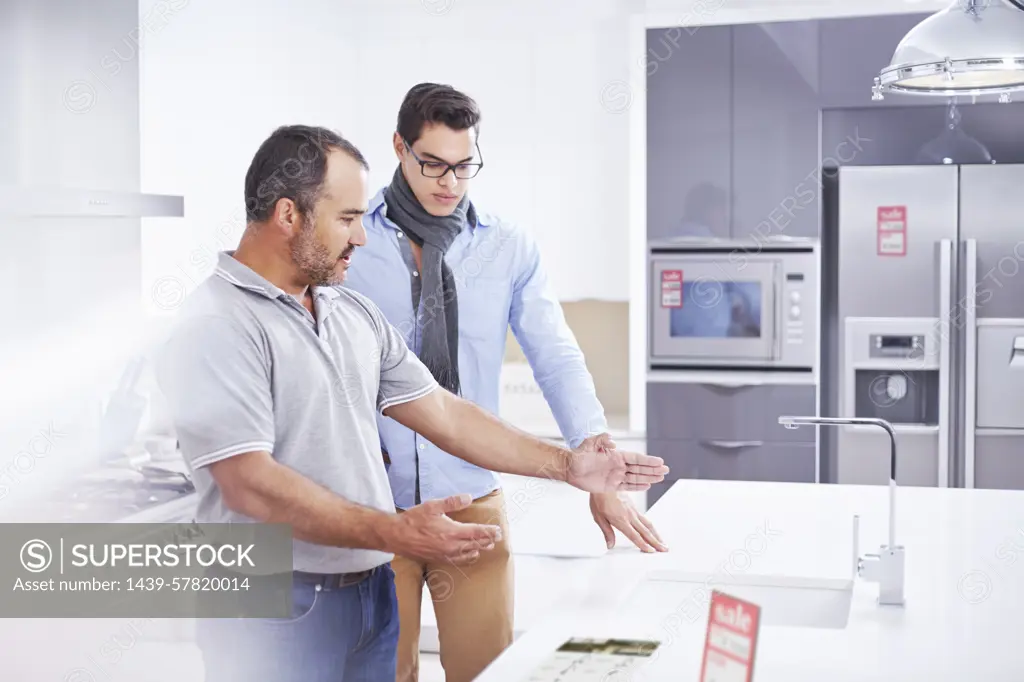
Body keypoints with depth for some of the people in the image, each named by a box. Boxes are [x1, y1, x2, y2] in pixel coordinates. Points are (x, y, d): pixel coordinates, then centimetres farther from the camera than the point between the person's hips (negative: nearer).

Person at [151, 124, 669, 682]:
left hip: (375, 590, 7)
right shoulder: (215, 327, -15)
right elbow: (250, 485, -23)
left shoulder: (355, 313, 9)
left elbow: (442, 413, 11)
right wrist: (397, 534, -27)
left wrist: (566, 466, 8)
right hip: (277, 610, -7)